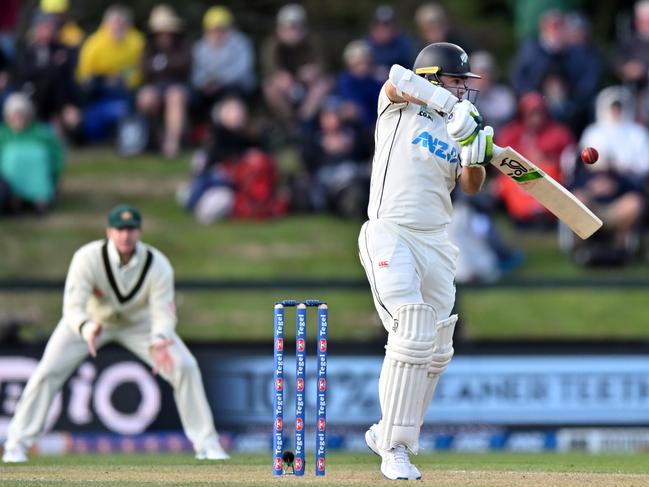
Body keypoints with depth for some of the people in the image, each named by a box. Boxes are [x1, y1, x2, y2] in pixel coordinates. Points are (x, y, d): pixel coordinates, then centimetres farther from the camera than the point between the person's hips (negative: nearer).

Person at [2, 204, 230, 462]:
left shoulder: (158, 265, -28)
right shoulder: (87, 258, -33)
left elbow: (163, 312, -29)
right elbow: (73, 306, -38)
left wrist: (159, 341, -52)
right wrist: (87, 329, -61)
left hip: (139, 322, 1)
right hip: (90, 319, -1)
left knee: (185, 367, -12)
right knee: (48, 371, -16)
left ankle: (206, 444, 3)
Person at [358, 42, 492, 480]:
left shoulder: (457, 131, 16)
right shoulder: (400, 110, 3)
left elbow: (471, 186, 3)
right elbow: (397, 80, -20)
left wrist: (474, 153, -17)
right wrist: (452, 104, -28)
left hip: (436, 244, 7)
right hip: (391, 236, -7)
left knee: (436, 352, 8)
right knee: (412, 338, -19)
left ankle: (387, 434, 24)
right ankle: (395, 449, -17)